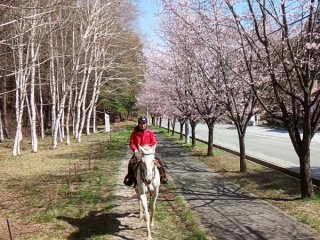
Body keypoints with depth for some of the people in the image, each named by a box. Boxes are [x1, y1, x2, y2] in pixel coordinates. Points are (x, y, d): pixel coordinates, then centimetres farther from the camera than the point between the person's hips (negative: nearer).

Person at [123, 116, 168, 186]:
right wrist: (135, 150, -14)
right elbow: (131, 143, 1)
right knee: (131, 163, -23)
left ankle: (162, 177, 2)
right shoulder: (134, 133, 0)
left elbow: (154, 142, 3)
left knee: (159, 162, -17)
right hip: (138, 152, 0)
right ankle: (130, 178, -3)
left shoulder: (150, 133, 2)